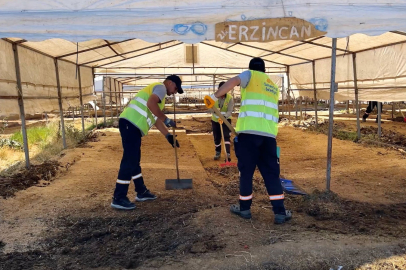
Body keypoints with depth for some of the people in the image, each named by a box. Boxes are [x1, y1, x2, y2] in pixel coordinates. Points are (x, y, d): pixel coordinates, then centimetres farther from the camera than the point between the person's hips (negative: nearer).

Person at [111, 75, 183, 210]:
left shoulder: (157, 92, 31)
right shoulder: (161, 87, -1)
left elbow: (156, 119, 31)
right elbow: (151, 104, -22)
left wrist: (168, 135, 27)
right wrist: (166, 119, -14)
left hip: (131, 125, 11)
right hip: (130, 124, -11)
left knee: (134, 159, 16)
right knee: (129, 160, -8)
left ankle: (141, 192, 27)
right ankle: (118, 198, -2)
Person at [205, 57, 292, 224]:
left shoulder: (250, 74, 11)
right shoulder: (273, 86, 28)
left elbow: (233, 82, -11)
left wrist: (214, 97, -8)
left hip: (249, 130, -5)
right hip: (269, 134, 5)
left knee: (246, 170, 7)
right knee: (271, 173, 9)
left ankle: (244, 208, 20)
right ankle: (280, 212, 8)